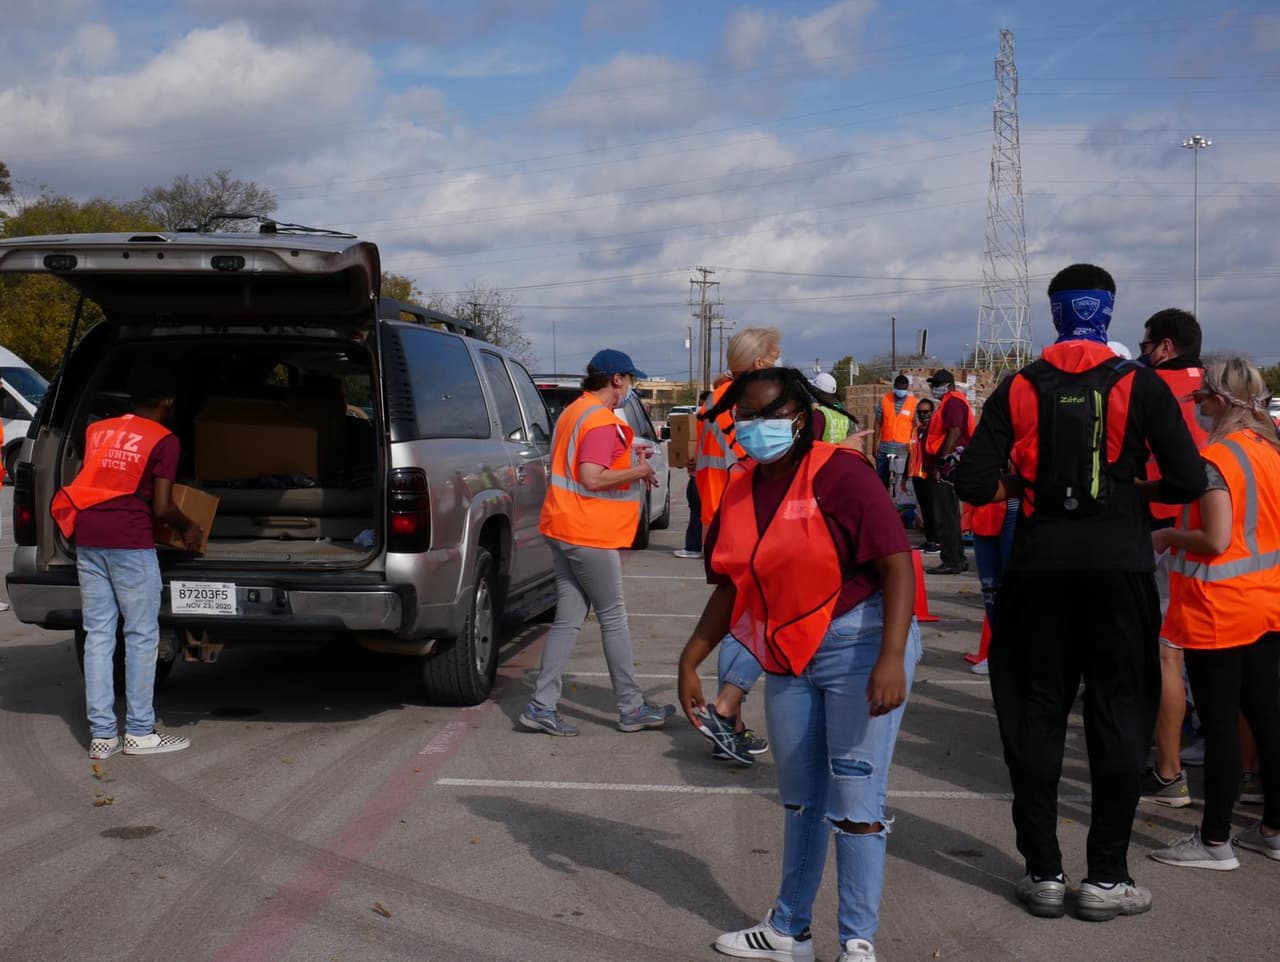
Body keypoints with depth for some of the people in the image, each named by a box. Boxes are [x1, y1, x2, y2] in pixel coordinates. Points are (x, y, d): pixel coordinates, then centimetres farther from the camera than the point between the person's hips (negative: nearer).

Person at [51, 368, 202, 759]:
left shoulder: (96, 430, 13)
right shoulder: (164, 440, -3)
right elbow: (162, 507, -8)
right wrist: (189, 528, 10)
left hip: (88, 540, 6)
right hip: (130, 543, -6)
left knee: (98, 634, 8)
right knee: (141, 636, 3)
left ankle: (102, 734, 9)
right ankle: (140, 732, 6)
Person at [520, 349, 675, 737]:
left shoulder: (574, 411, 15)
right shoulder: (603, 421, -16)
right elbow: (591, 479, -25)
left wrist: (630, 467, 19)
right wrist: (636, 471, -12)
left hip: (563, 530, 9)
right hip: (589, 534, -9)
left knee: (568, 619, 9)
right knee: (614, 619, 1)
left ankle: (542, 706, 6)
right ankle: (632, 709, 11)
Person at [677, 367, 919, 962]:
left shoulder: (840, 474, -15)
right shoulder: (740, 493, 6)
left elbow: (896, 563, -19)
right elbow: (732, 588, 15)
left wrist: (891, 657, -28)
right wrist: (690, 661, 10)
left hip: (860, 646, -7)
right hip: (787, 656, 7)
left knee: (854, 803, -3)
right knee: (800, 800, 18)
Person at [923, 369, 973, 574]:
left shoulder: (953, 402, -12)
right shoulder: (950, 402, 21)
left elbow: (954, 433, -22)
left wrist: (941, 462, -24)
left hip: (948, 465, -11)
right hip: (949, 466, 11)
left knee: (944, 515, -9)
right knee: (949, 514, 16)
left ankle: (951, 561, -7)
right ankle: (957, 559, 22)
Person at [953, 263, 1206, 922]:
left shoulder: (1020, 389, 0)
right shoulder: (1139, 386, -3)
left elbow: (974, 484, -6)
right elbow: (1189, 482, -8)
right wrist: (1137, 487, 11)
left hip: (1040, 565, 1)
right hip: (1120, 565, -1)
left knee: (1036, 715, 10)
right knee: (1119, 717, 7)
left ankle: (1044, 872, 13)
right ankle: (1106, 878, 10)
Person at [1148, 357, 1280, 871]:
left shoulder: (1214, 457, -17)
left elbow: (1215, 540, -22)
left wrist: (1169, 536, -6)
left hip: (1219, 610, -8)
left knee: (1219, 721, -1)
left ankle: (1215, 841, 6)